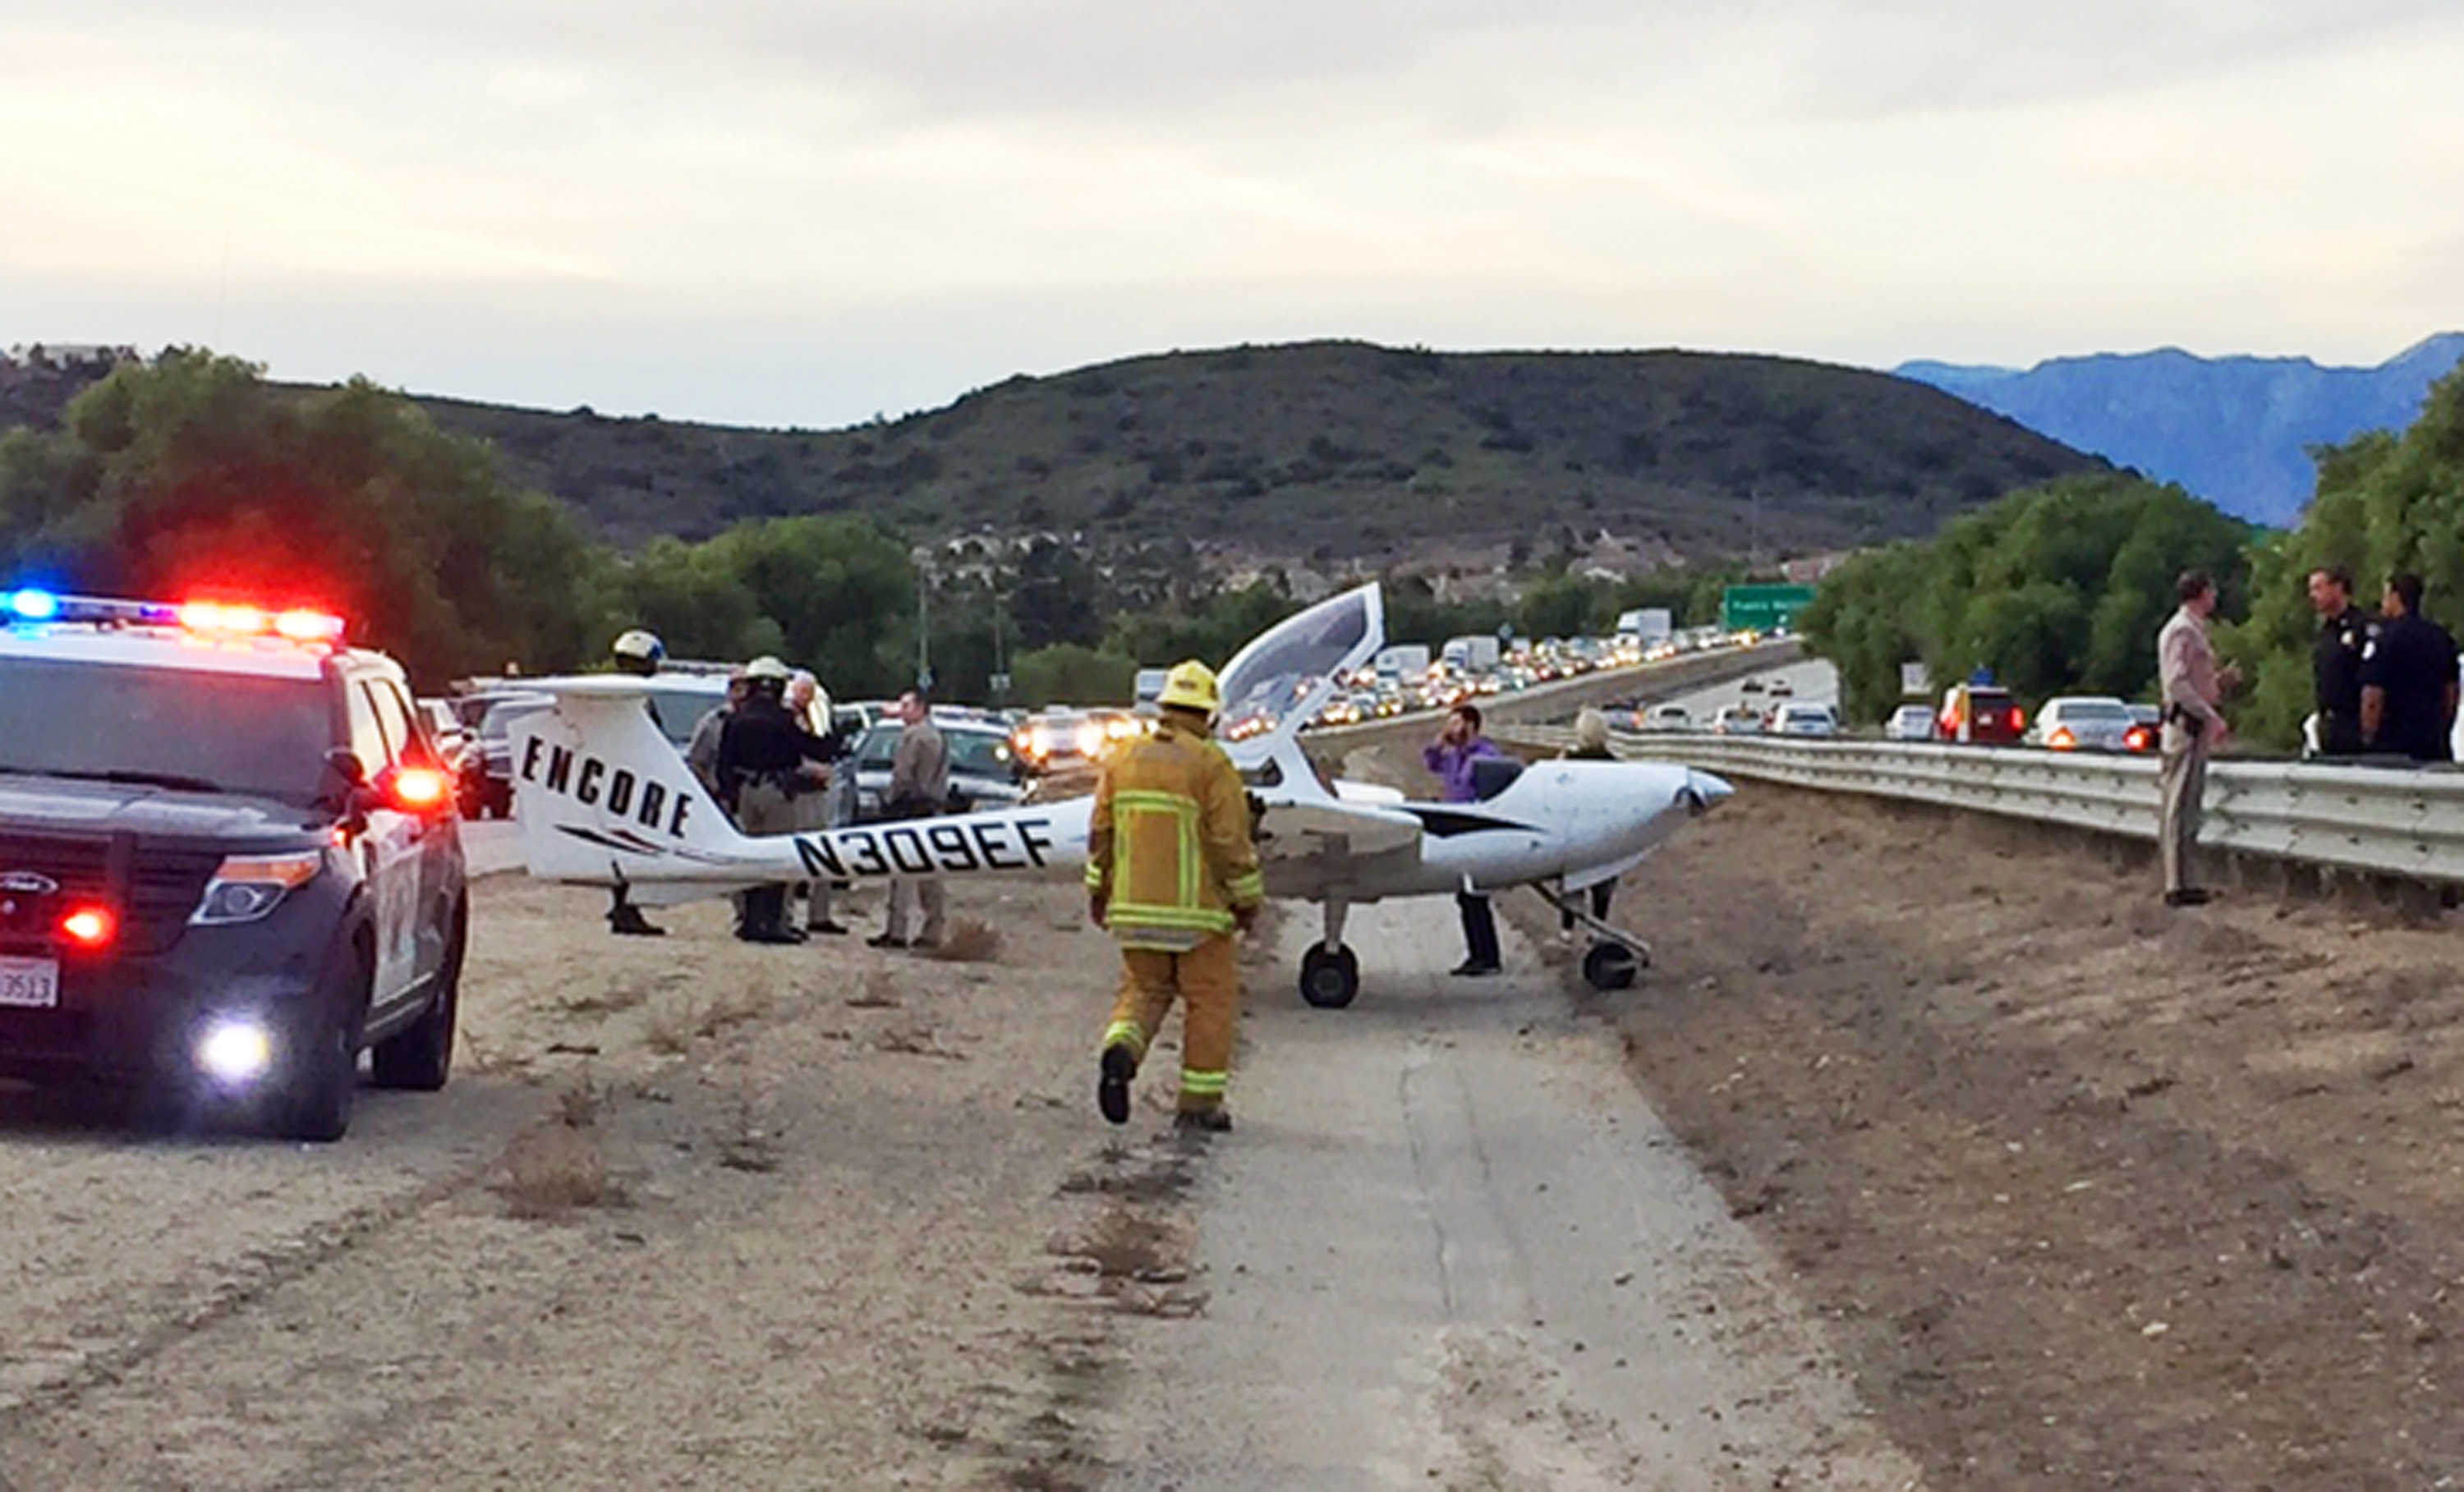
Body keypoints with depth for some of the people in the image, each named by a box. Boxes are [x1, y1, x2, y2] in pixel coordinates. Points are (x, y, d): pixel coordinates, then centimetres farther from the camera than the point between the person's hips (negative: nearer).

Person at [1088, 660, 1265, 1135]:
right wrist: (1248, 899, 1)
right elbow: (1231, 841, -11)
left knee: (1144, 989, 17)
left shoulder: (1124, 758, 5)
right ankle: (1198, 1104, 8)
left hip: (1134, 906, 5)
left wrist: (1098, 891, 20)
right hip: (1196, 909, -5)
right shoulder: (1211, 765, -10)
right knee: (1210, 1002, 7)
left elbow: (1101, 832, 9)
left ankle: (1122, 1046, -13)